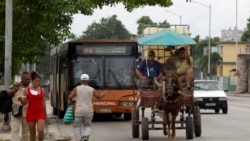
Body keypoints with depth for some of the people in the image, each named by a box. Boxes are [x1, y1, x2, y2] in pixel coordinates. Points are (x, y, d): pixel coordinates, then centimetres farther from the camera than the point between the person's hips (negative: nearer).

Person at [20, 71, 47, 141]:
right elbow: (24, 103, 0)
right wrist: (21, 99, -22)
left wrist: (45, 114, 12)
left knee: (40, 130, -17)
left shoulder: (42, 90, 4)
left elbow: (43, 103, 9)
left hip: (40, 113, 0)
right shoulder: (27, 90, -2)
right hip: (30, 113, 0)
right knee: (32, 133, 6)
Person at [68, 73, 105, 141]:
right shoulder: (92, 89, 2)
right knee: (87, 126, 14)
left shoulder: (77, 88, -1)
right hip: (88, 111, 1)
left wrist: (70, 101, 15)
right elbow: (99, 96, 13)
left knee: (77, 126, 10)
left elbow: (70, 96, -8)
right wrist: (103, 94, 35)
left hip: (79, 111, -1)